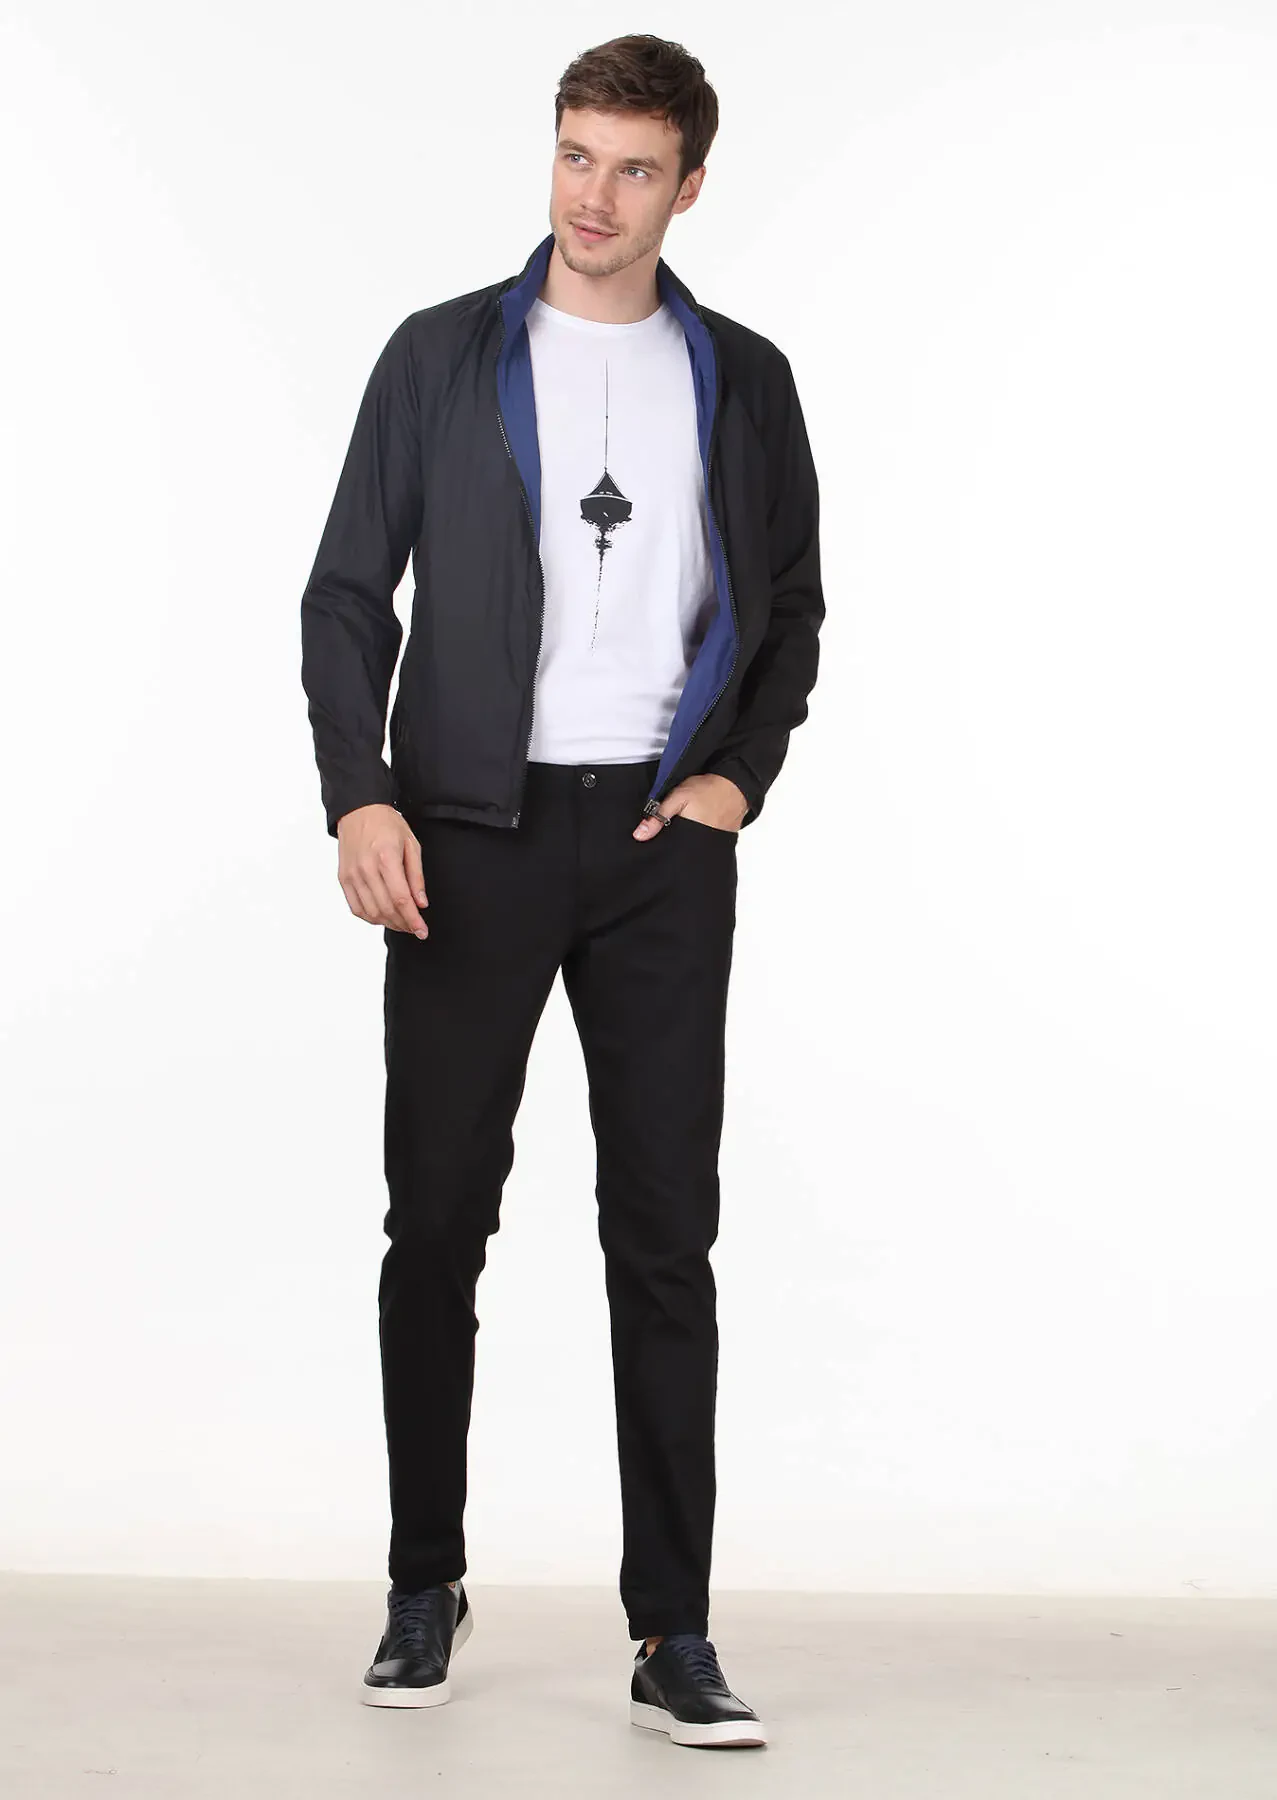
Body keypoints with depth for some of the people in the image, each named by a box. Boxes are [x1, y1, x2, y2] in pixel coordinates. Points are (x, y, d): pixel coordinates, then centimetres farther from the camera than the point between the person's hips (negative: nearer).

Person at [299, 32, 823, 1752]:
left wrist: (740, 774, 0)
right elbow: (347, 593, 3)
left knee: (665, 1236, 0)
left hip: (661, 841, 1)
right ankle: (426, 1586, 19)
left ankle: (674, 1635, 4)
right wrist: (360, 796, -10)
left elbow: (791, 606, 15)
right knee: (438, 1221, 4)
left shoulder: (744, 379, 8)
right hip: (472, 834, -1)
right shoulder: (441, 357, 3)